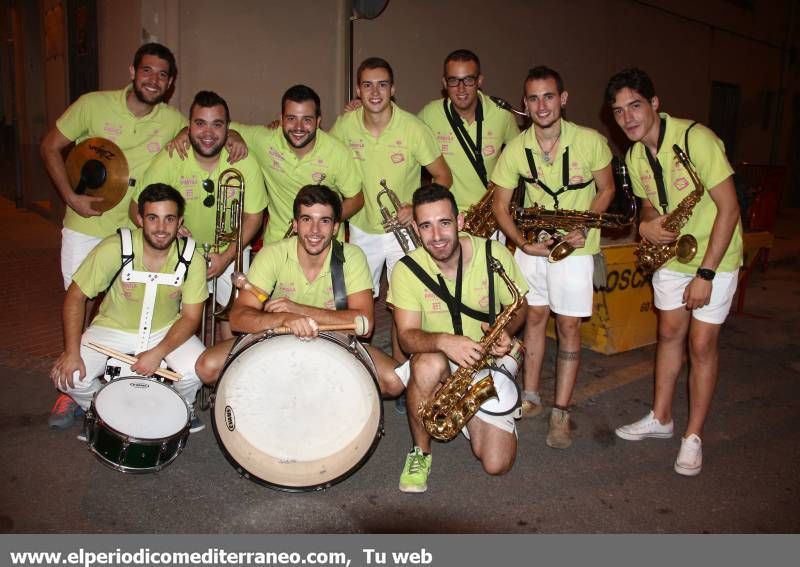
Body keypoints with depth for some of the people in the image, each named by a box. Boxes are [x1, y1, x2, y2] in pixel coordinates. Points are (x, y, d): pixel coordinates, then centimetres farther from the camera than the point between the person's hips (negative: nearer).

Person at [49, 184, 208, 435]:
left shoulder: (191, 259, -18)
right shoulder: (114, 249, -23)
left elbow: (190, 316, -11)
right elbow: (76, 296, -13)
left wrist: (158, 353, -26)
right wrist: (72, 352, -19)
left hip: (167, 330, 0)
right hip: (113, 328, 0)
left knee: (197, 370, -25)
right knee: (69, 376, -20)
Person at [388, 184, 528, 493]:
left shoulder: (494, 254, -13)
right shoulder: (407, 270, -14)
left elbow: (518, 309, 1)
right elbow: (407, 336, -18)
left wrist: (506, 331, -23)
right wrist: (443, 341, -40)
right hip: (438, 360, -1)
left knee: (497, 464, -9)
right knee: (428, 364, -39)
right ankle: (421, 451, -12)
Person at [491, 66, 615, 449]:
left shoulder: (591, 141, -13)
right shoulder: (515, 149, -8)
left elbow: (606, 189, -1)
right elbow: (500, 205, -3)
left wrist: (584, 226, -17)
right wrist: (523, 243, -18)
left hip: (574, 245, -2)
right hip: (531, 244, 3)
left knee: (569, 326, 0)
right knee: (534, 316, 11)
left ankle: (561, 412, 8)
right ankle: (531, 398, 24)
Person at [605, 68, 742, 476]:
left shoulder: (695, 138, -24)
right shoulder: (635, 157, -2)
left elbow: (729, 207, -23)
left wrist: (705, 274, -24)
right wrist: (647, 224, -15)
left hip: (714, 254, -6)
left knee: (701, 343, -2)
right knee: (669, 332, 13)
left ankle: (693, 437, 12)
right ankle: (660, 418, 27)